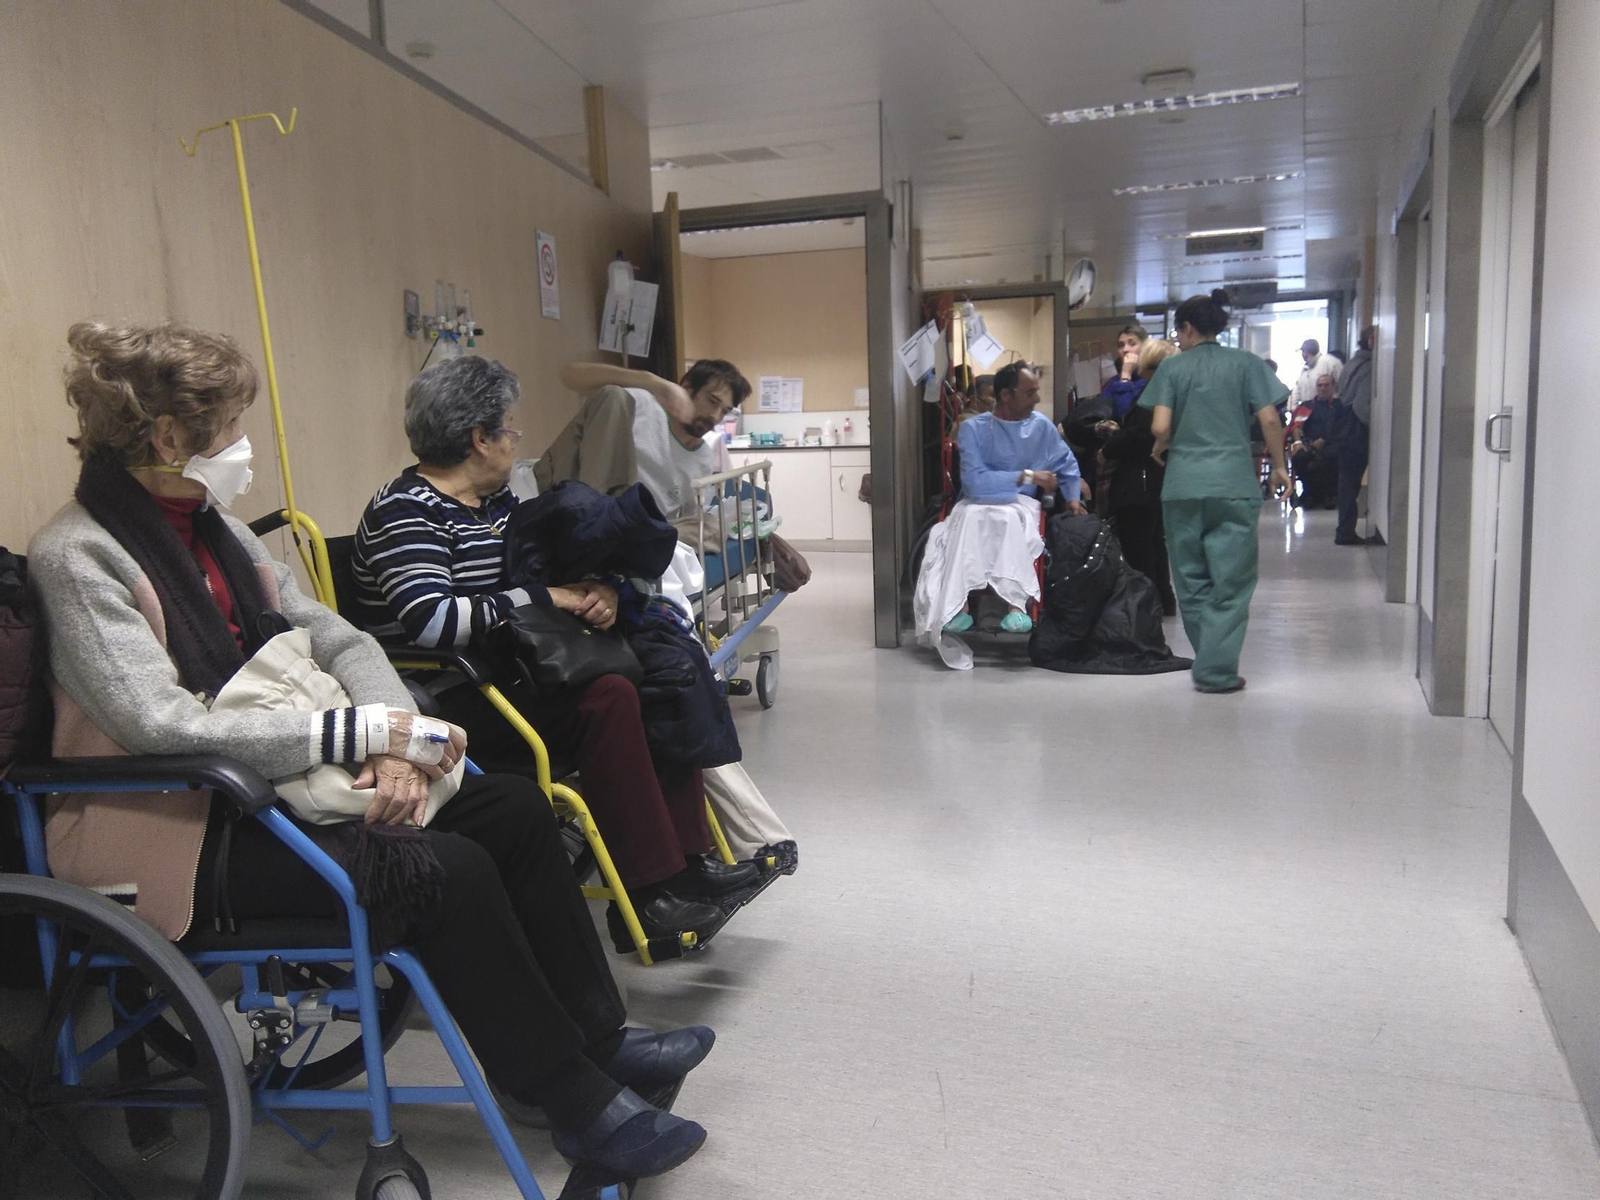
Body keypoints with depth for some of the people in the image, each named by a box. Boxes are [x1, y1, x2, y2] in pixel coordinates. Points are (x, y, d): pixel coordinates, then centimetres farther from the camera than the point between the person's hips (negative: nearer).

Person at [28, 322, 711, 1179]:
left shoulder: (212, 529, 11)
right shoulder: (78, 557, -14)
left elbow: (336, 639, 6)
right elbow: (166, 725, -26)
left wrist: (394, 737, -14)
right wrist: (361, 732, -26)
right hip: (180, 839, -8)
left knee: (511, 805, -5)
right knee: (444, 871, -26)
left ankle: (594, 1036, 7)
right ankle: (580, 1107, -9)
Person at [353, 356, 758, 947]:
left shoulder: (495, 500, 15)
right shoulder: (407, 513, -13)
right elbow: (430, 620, -29)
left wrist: (599, 589, -3)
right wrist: (543, 598, -20)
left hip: (503, 676, 10)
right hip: (447, 703, -9)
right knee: (606, 698, -28)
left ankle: (687, 859, -1)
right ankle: (644, 894, -21)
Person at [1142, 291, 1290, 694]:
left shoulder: (1172, 368, 5)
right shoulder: (1245, 363, 6)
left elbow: (1161, 426, -5)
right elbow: (1269, 420, 0)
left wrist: (1160, 449, 16)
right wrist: (1279, 465, 12)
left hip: (1182, 486, 1)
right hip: (1233, 485, -1)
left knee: (1191, 580, 12)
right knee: (1231, 581, 2)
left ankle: (1211, 661, 20)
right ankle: (1217, 670, -2)